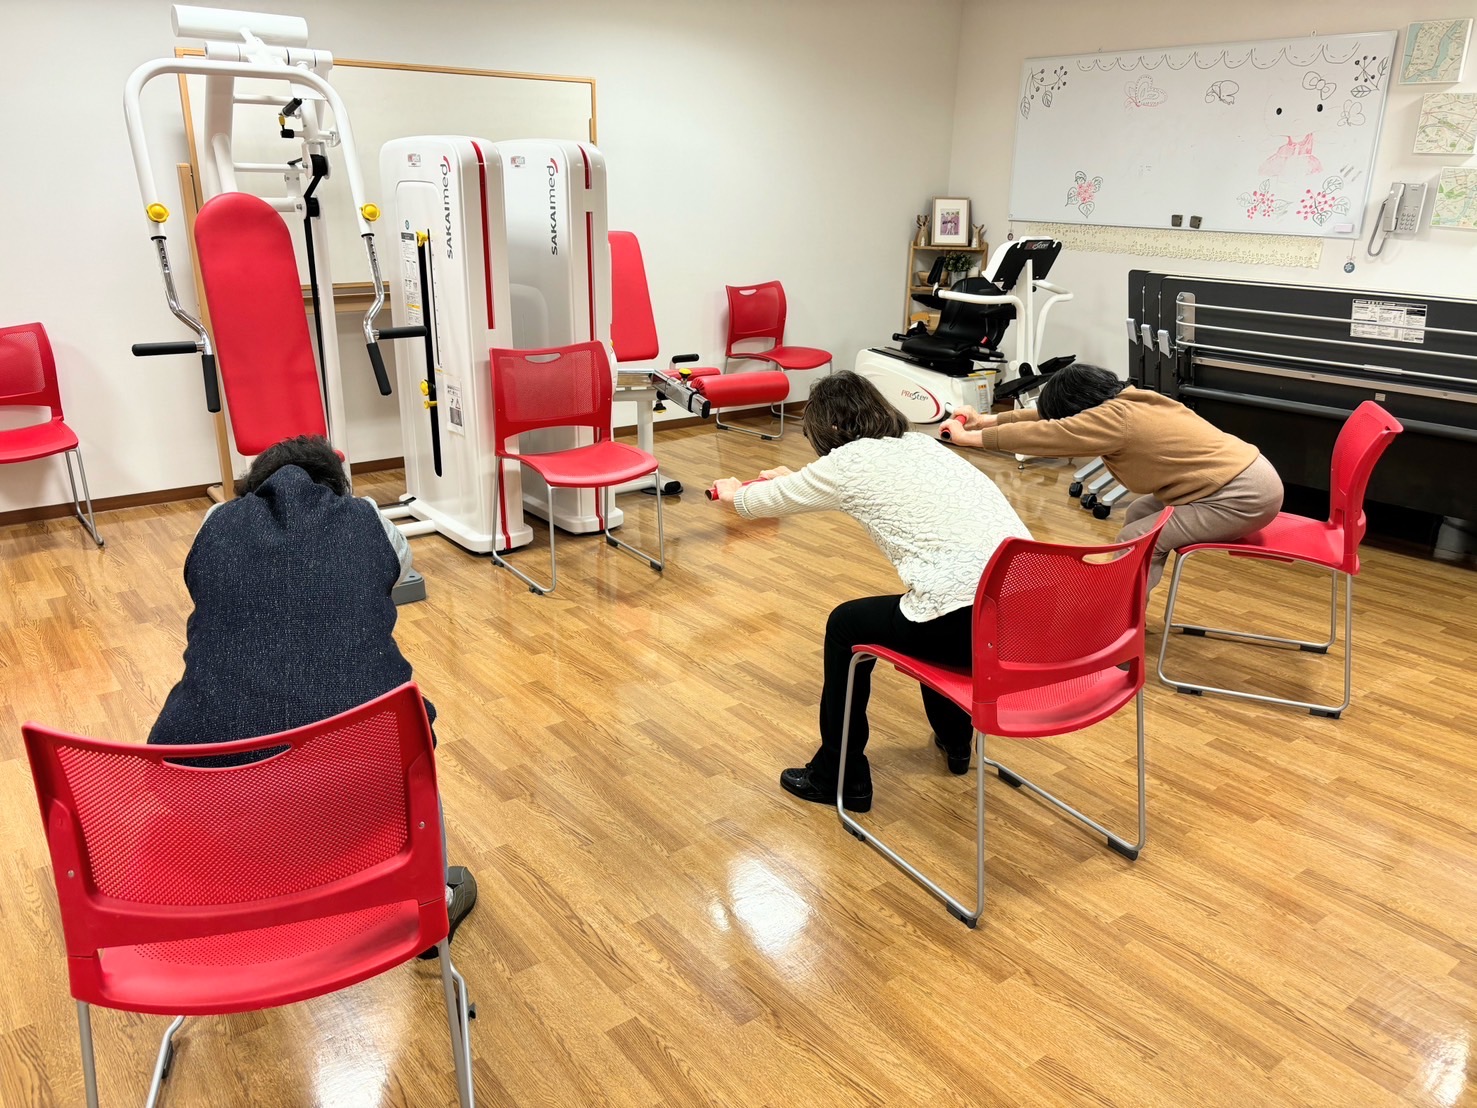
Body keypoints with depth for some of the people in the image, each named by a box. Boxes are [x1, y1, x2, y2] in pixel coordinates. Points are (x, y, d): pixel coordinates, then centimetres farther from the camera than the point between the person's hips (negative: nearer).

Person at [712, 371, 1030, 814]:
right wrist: (792, 478, 58)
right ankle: (954, 741, 49)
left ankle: (839, 777, 27)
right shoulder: (920, 443, 22)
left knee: (847, 625, 18)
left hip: (970, 625, -8)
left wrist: (735, 494, 41)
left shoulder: (849, 463, 1)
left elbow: (765, 501, 19)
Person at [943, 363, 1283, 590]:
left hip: (1247, 496, -10)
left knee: (1136, 540, -11)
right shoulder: (1123, 402, 7)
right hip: (1239, 476, 10)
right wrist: (990, 419, 17)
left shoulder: (1115, 419, -21)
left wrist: (971, 437, -14)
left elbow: (1047, 434, -20)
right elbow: (1052, 418, 15)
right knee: (1139, 516, 13)